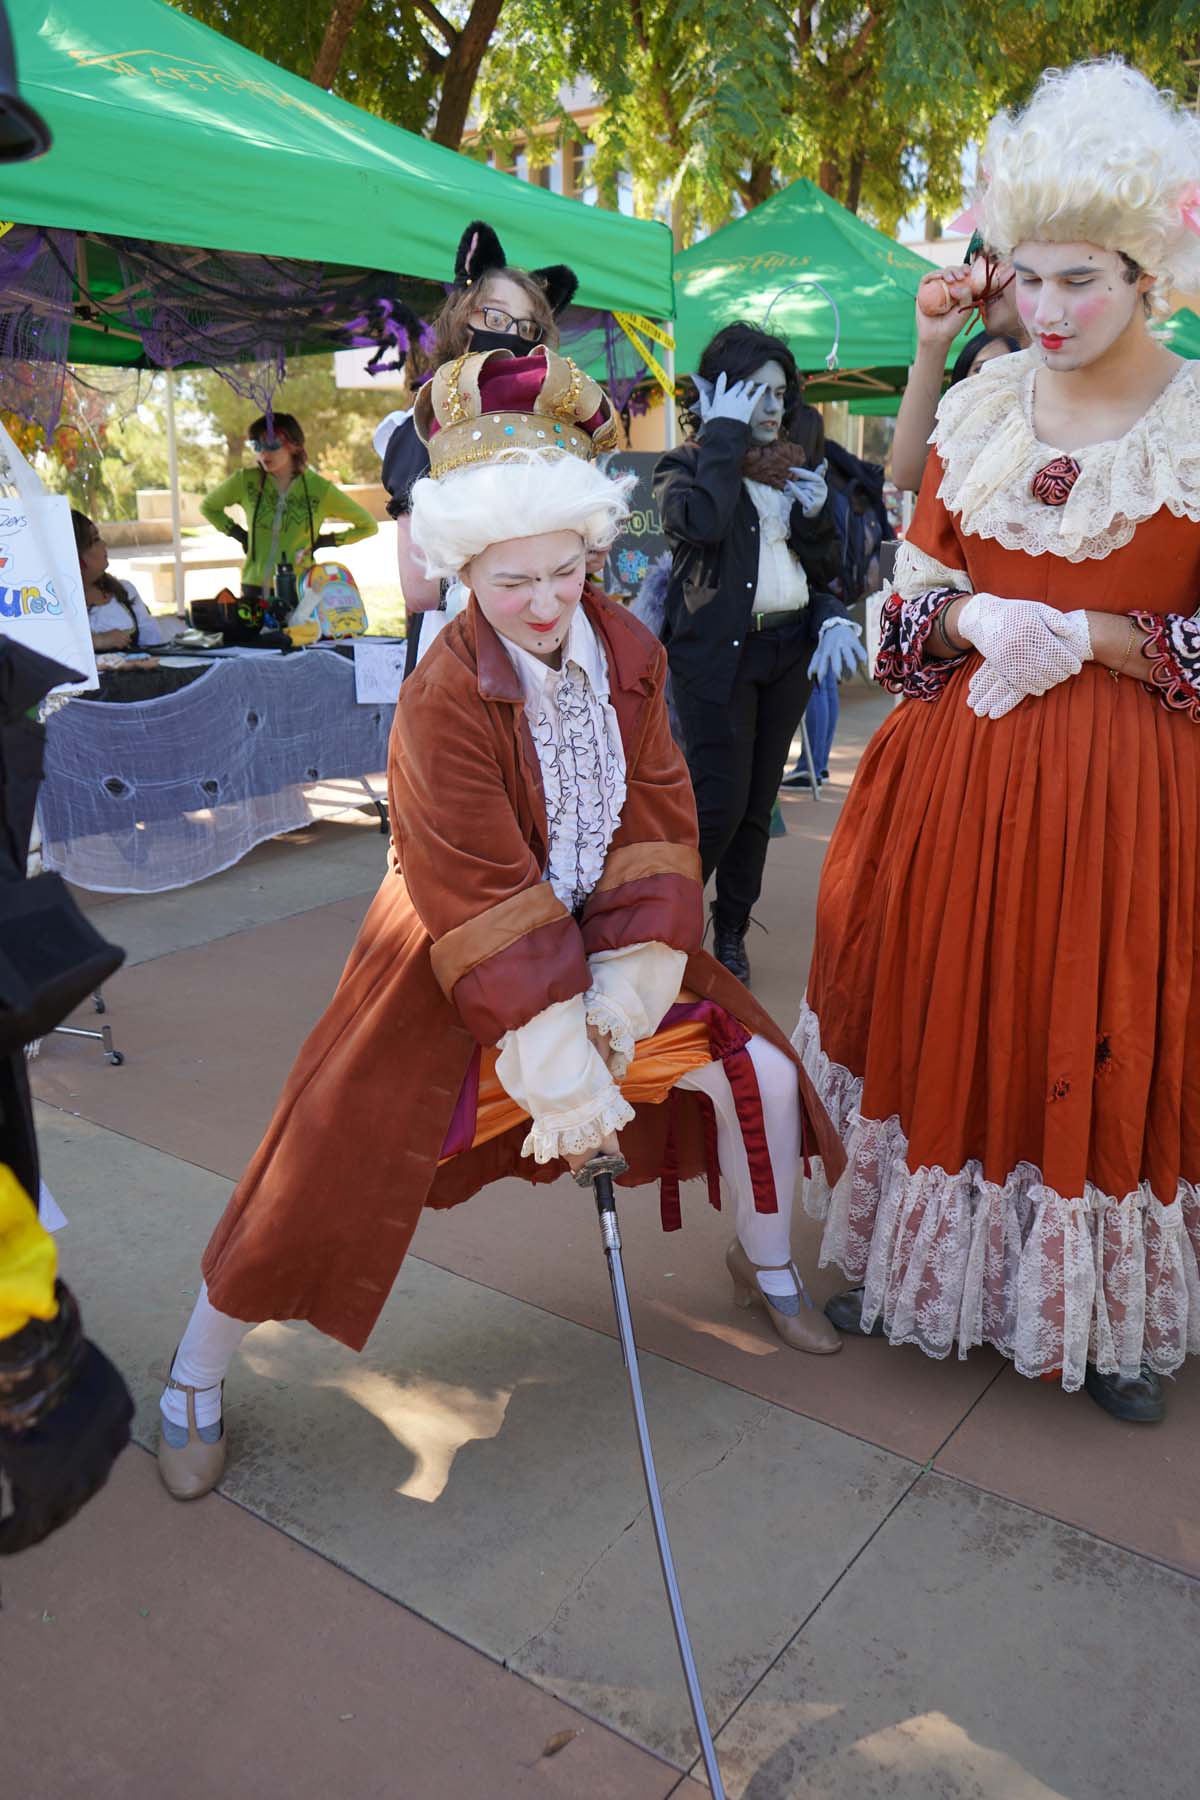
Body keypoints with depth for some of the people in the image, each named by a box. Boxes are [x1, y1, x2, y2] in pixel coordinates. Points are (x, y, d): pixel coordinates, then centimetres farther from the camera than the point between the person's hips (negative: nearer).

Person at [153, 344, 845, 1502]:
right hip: (453, 972, -5)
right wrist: (565, 1075, -22)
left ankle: (765, 1268, 33)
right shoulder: (445, 696, -24)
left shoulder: (627, 651, -6)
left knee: (762, 1072, 2)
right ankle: (192, 1385, 23)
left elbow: (656, 828, -4)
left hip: (601, 944, 6)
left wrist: (629, 981, -14)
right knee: (327, 1175, -4)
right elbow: (491, 910, -24)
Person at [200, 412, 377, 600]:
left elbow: (368, 526, 8)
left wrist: (325, 541, 1)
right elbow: (208, 506, 22)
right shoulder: (245, 481, 2)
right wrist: (238, 534, 9)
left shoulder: (319, 489, -2)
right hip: (255, 590, 2)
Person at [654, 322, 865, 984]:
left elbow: (824, 569, 14)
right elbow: (701, 520, -26)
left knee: (758, 804, 9)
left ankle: (731, 935, 20)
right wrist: (725, 432, -15)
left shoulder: (793, 469, 15)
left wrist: (814, 514, -4)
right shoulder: (689, 465, -1)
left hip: (788, 650, 6)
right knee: (719, 803, -13)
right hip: (717, 652, -6)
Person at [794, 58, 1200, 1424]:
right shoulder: (980, 409, 7)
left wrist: (1084, 639, -16)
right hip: (962, 782, 3)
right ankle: (911, 1267, 33)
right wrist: (981, 621, -10)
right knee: (942, 1018, 11)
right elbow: (910, 592, 10)